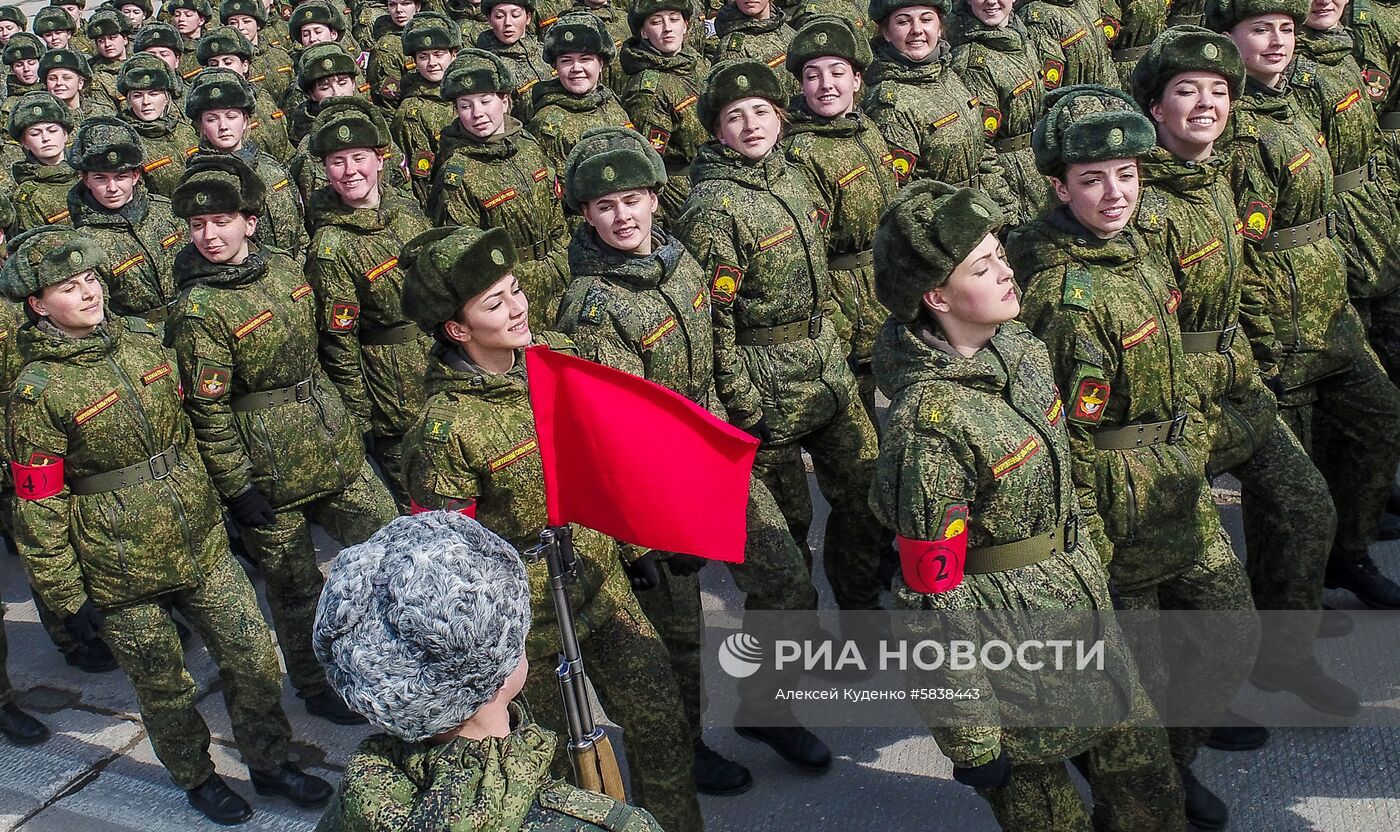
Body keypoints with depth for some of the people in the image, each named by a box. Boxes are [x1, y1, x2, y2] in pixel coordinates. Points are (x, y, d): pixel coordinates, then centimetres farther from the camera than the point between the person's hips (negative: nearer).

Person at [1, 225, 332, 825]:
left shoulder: (142, 339, 0)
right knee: (164, 688, 13)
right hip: (122, 574, -5)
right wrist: (67, 598, -9)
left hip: (201, 543, 5)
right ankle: (197, 779, 38)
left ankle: (270, 762, 32)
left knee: (254, 657, 10)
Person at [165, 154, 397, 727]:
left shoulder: (284, 268, 3)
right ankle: (315, 687, 31)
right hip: (269, 468, -6)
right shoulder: (198, 309, -16)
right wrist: (237, 487, -14)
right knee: (294, 586, 9)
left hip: (332, 440, 6)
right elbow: (208, 411, -14)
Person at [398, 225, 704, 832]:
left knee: (661, 718, 12)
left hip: (604, 581, 5)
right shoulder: (445, 428, -23)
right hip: (530, 623, -5)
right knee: (548, 757, 15)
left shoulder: (557, 354, -6)